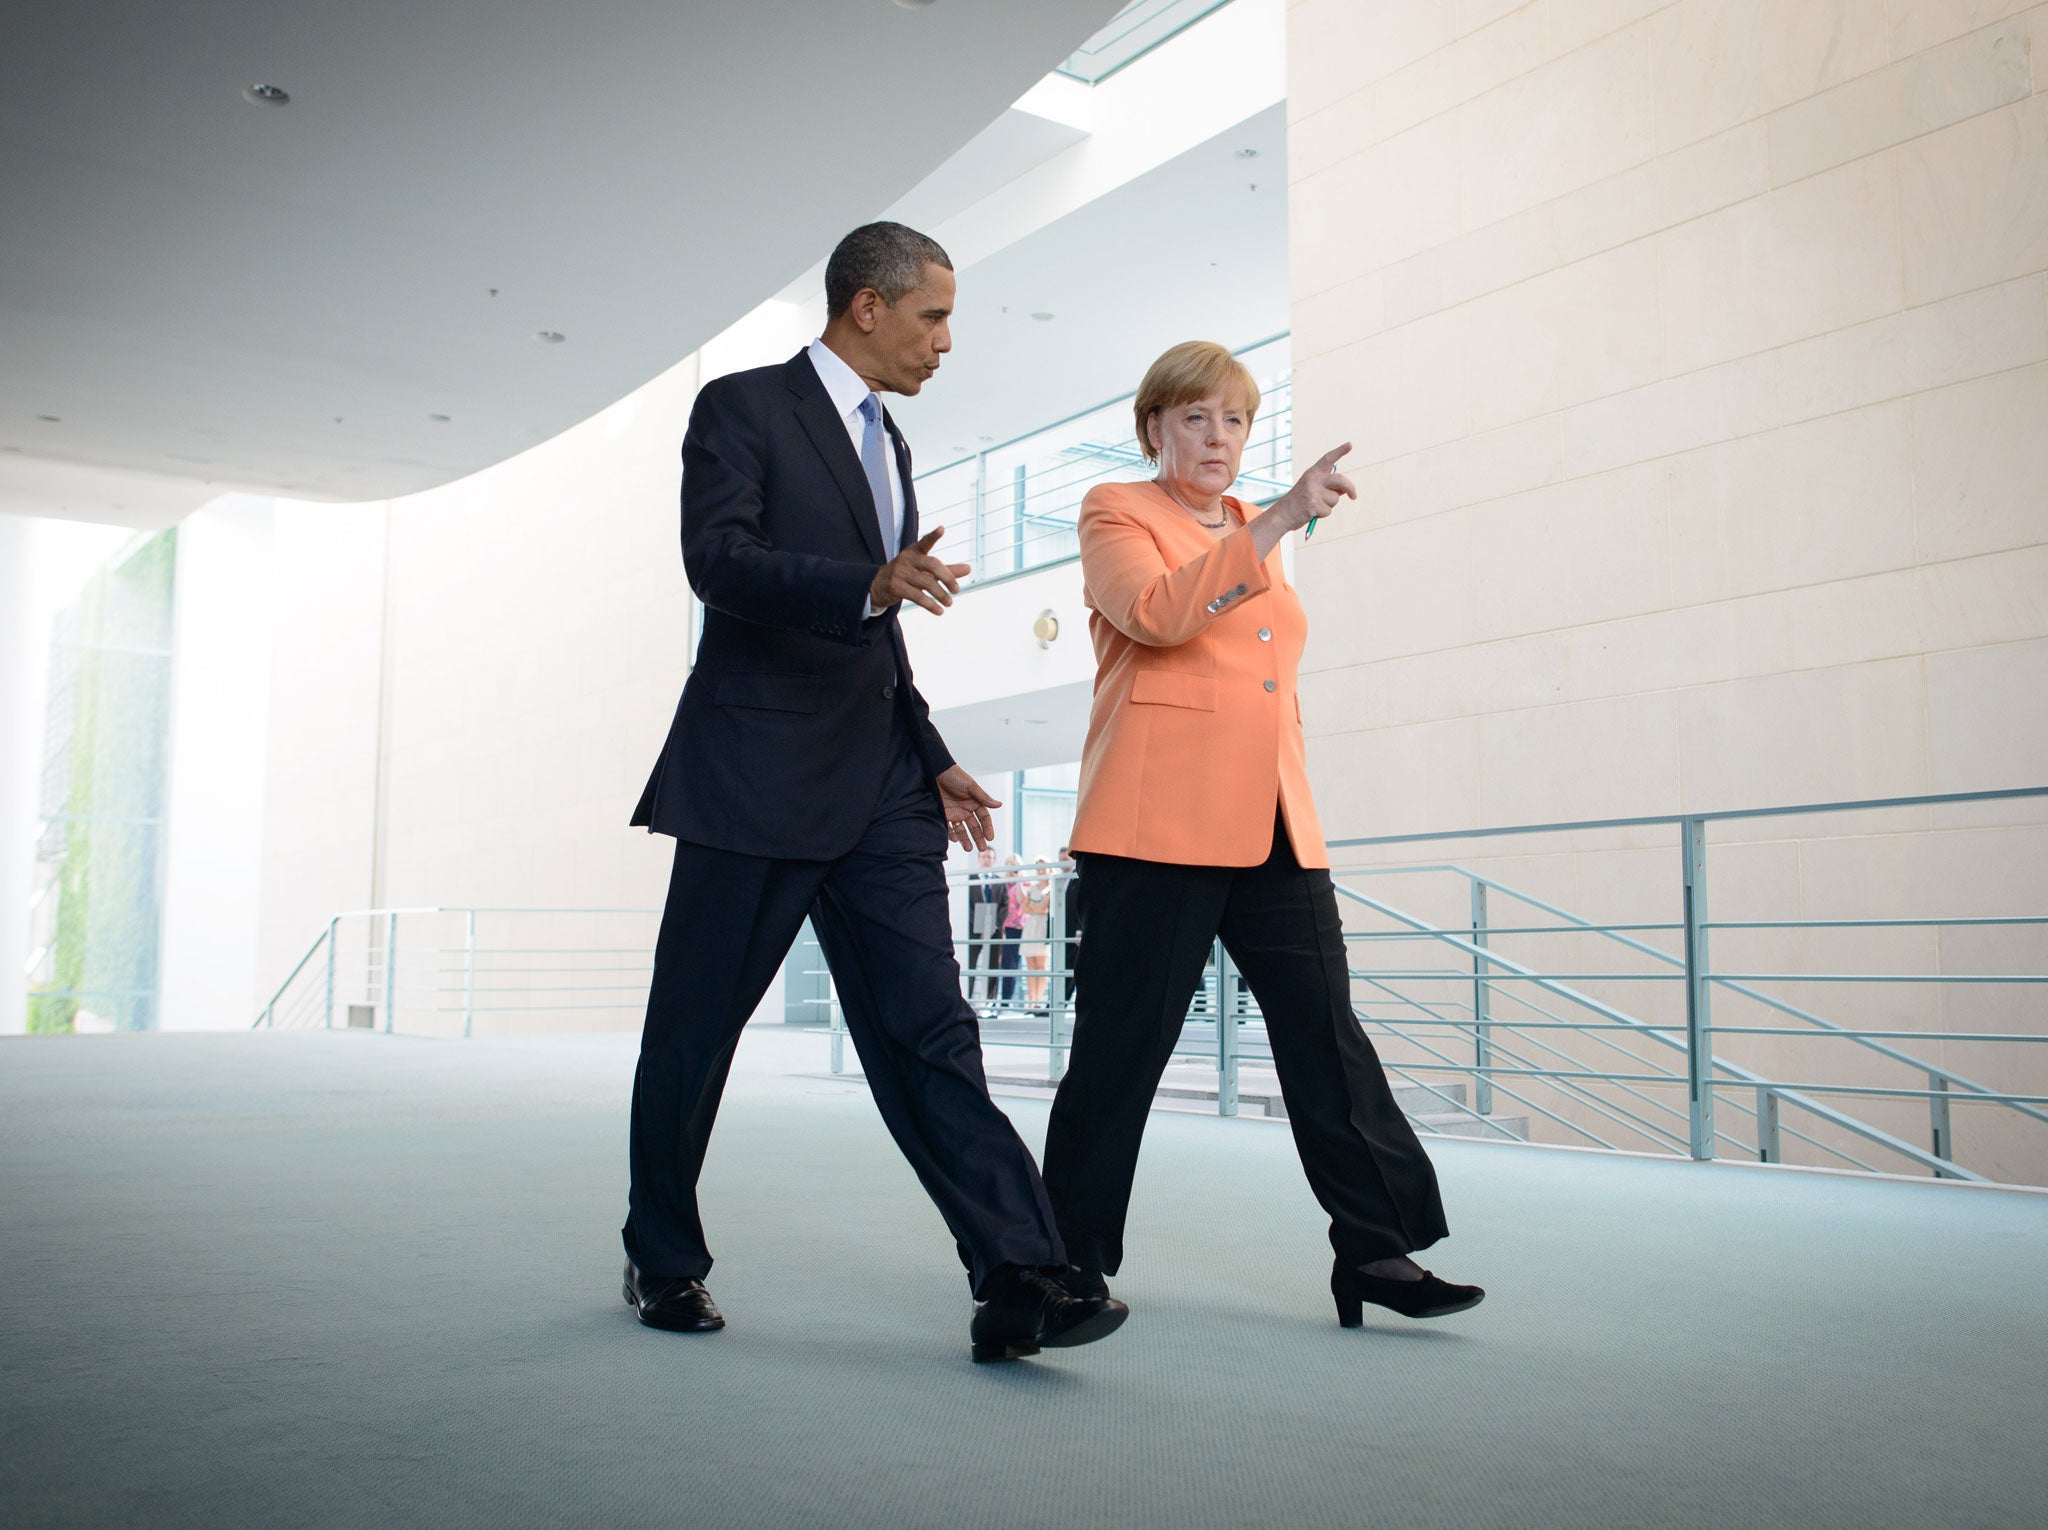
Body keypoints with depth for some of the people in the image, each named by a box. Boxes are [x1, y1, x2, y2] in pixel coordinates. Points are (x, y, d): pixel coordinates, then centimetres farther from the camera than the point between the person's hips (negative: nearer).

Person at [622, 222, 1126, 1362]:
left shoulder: (887, 443, 23)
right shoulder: (742, 408, 0)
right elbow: (717, 557, -18)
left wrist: (933, 759, 20)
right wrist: (871, 586, -31)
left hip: (877, 790, 6)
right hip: (757, 776, -6)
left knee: (930, 1032, -4)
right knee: (695, 1032, 6)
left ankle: (1019, 1283, -9)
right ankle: (664, 1262, 24)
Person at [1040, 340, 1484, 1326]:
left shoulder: (1257, 535, 24)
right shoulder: (1116, 513, 4)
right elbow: (1156, 613, -18)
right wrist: (1277, 522, -22)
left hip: (1274, 827, 6)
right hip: (1159, 827, -6)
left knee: (1327, 1034, 2)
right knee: (1123, 1046, -2)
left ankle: (1375, 1252, 9)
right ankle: (1071, 1264, 11)